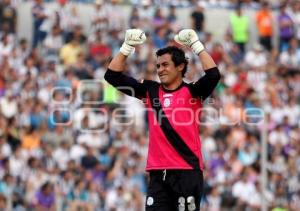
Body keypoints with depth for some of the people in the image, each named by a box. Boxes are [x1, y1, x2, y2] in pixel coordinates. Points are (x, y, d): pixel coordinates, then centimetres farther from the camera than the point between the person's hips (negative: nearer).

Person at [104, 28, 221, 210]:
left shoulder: (192, 92, 1)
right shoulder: (150, 91, 12)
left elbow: (213, 75, -17)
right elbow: (112, 76, 12)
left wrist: (196, 44, -12)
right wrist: (127, 47, 5)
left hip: (187, 172, -4)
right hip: (158, 174, 4)